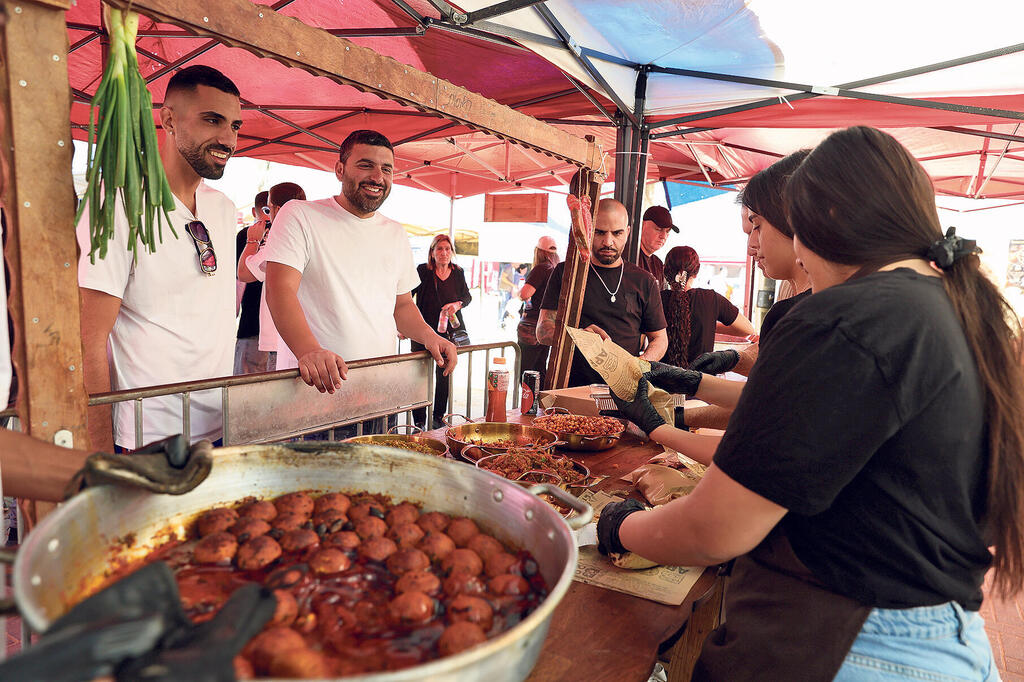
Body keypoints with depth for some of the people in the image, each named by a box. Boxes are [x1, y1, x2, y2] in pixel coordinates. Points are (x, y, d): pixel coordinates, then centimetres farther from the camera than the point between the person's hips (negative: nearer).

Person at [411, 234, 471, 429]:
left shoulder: (458, 273, 4)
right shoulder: (423, 271, -6)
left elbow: (467, 296, 14)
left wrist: (457, 304, -9)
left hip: (449, 331, 3)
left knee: (444, 375, 10)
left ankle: (438, 417, 23)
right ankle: (419, 422, 7)